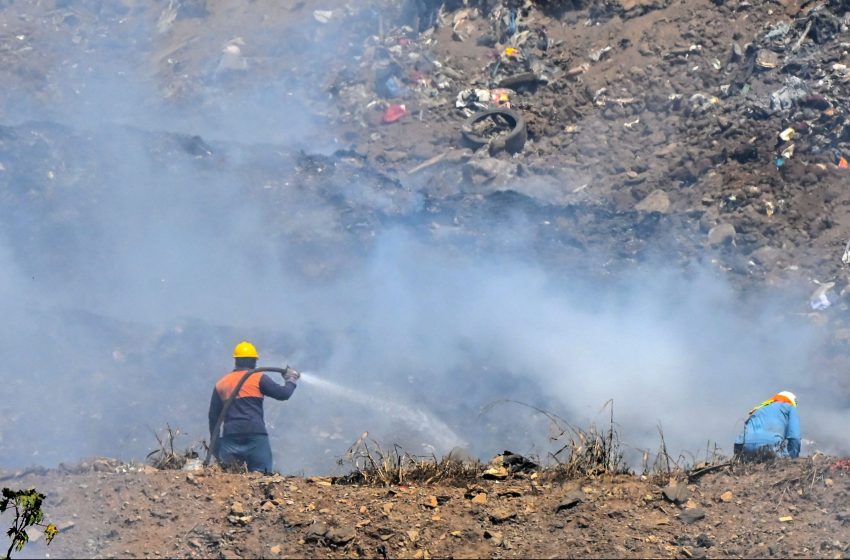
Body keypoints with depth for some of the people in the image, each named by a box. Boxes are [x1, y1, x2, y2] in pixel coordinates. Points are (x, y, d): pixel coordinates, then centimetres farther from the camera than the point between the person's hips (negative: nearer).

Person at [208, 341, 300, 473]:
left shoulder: (221, 384, 17)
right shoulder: (258, 378, 3)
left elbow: (213, 416, 18)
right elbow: (283, 394, 0)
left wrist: (214, 440, 26)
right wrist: (291, 380, 20)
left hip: (230, 437, 3)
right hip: (256, 435, -3)